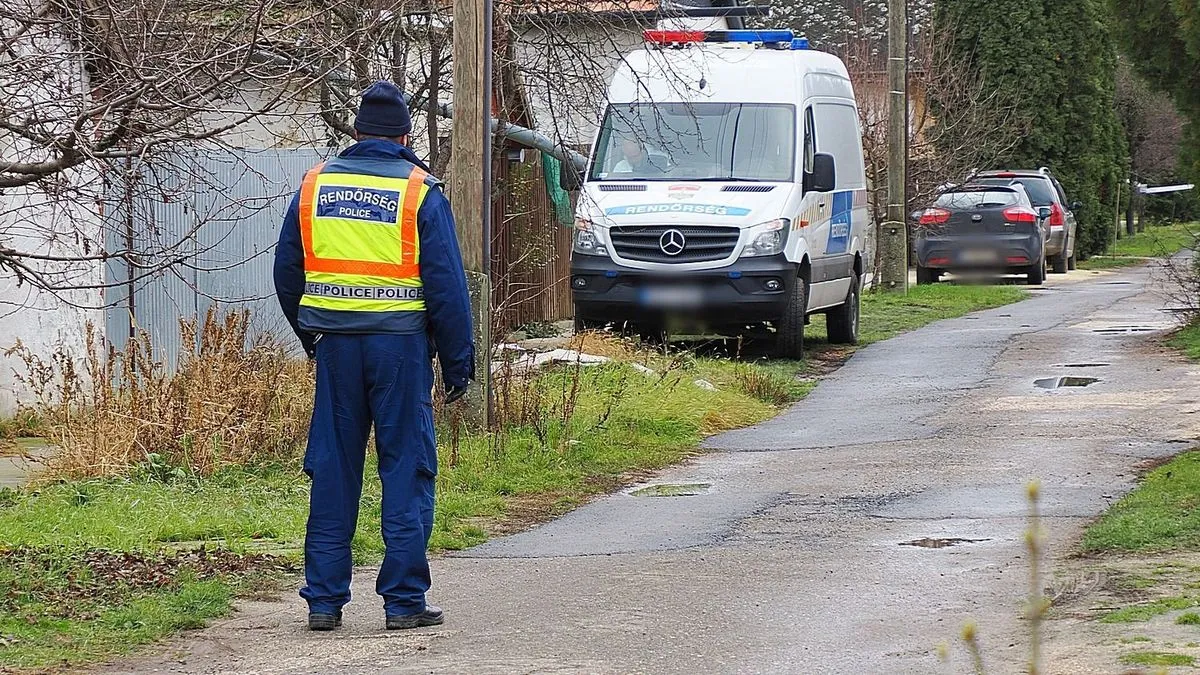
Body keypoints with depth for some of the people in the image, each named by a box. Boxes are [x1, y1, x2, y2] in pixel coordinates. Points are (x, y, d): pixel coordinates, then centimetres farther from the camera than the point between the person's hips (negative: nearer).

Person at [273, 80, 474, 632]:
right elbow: (446, 283, -5)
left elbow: (286, 274, 13)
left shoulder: (314, 186, 7)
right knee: (406, 471, 3)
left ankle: (324, 599, 9)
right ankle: (404, 600, 2)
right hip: (401, 344, -3)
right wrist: (458, 361, 2)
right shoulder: (419, 191, -3)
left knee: (333, 472, 8)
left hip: (335, 344, 3)